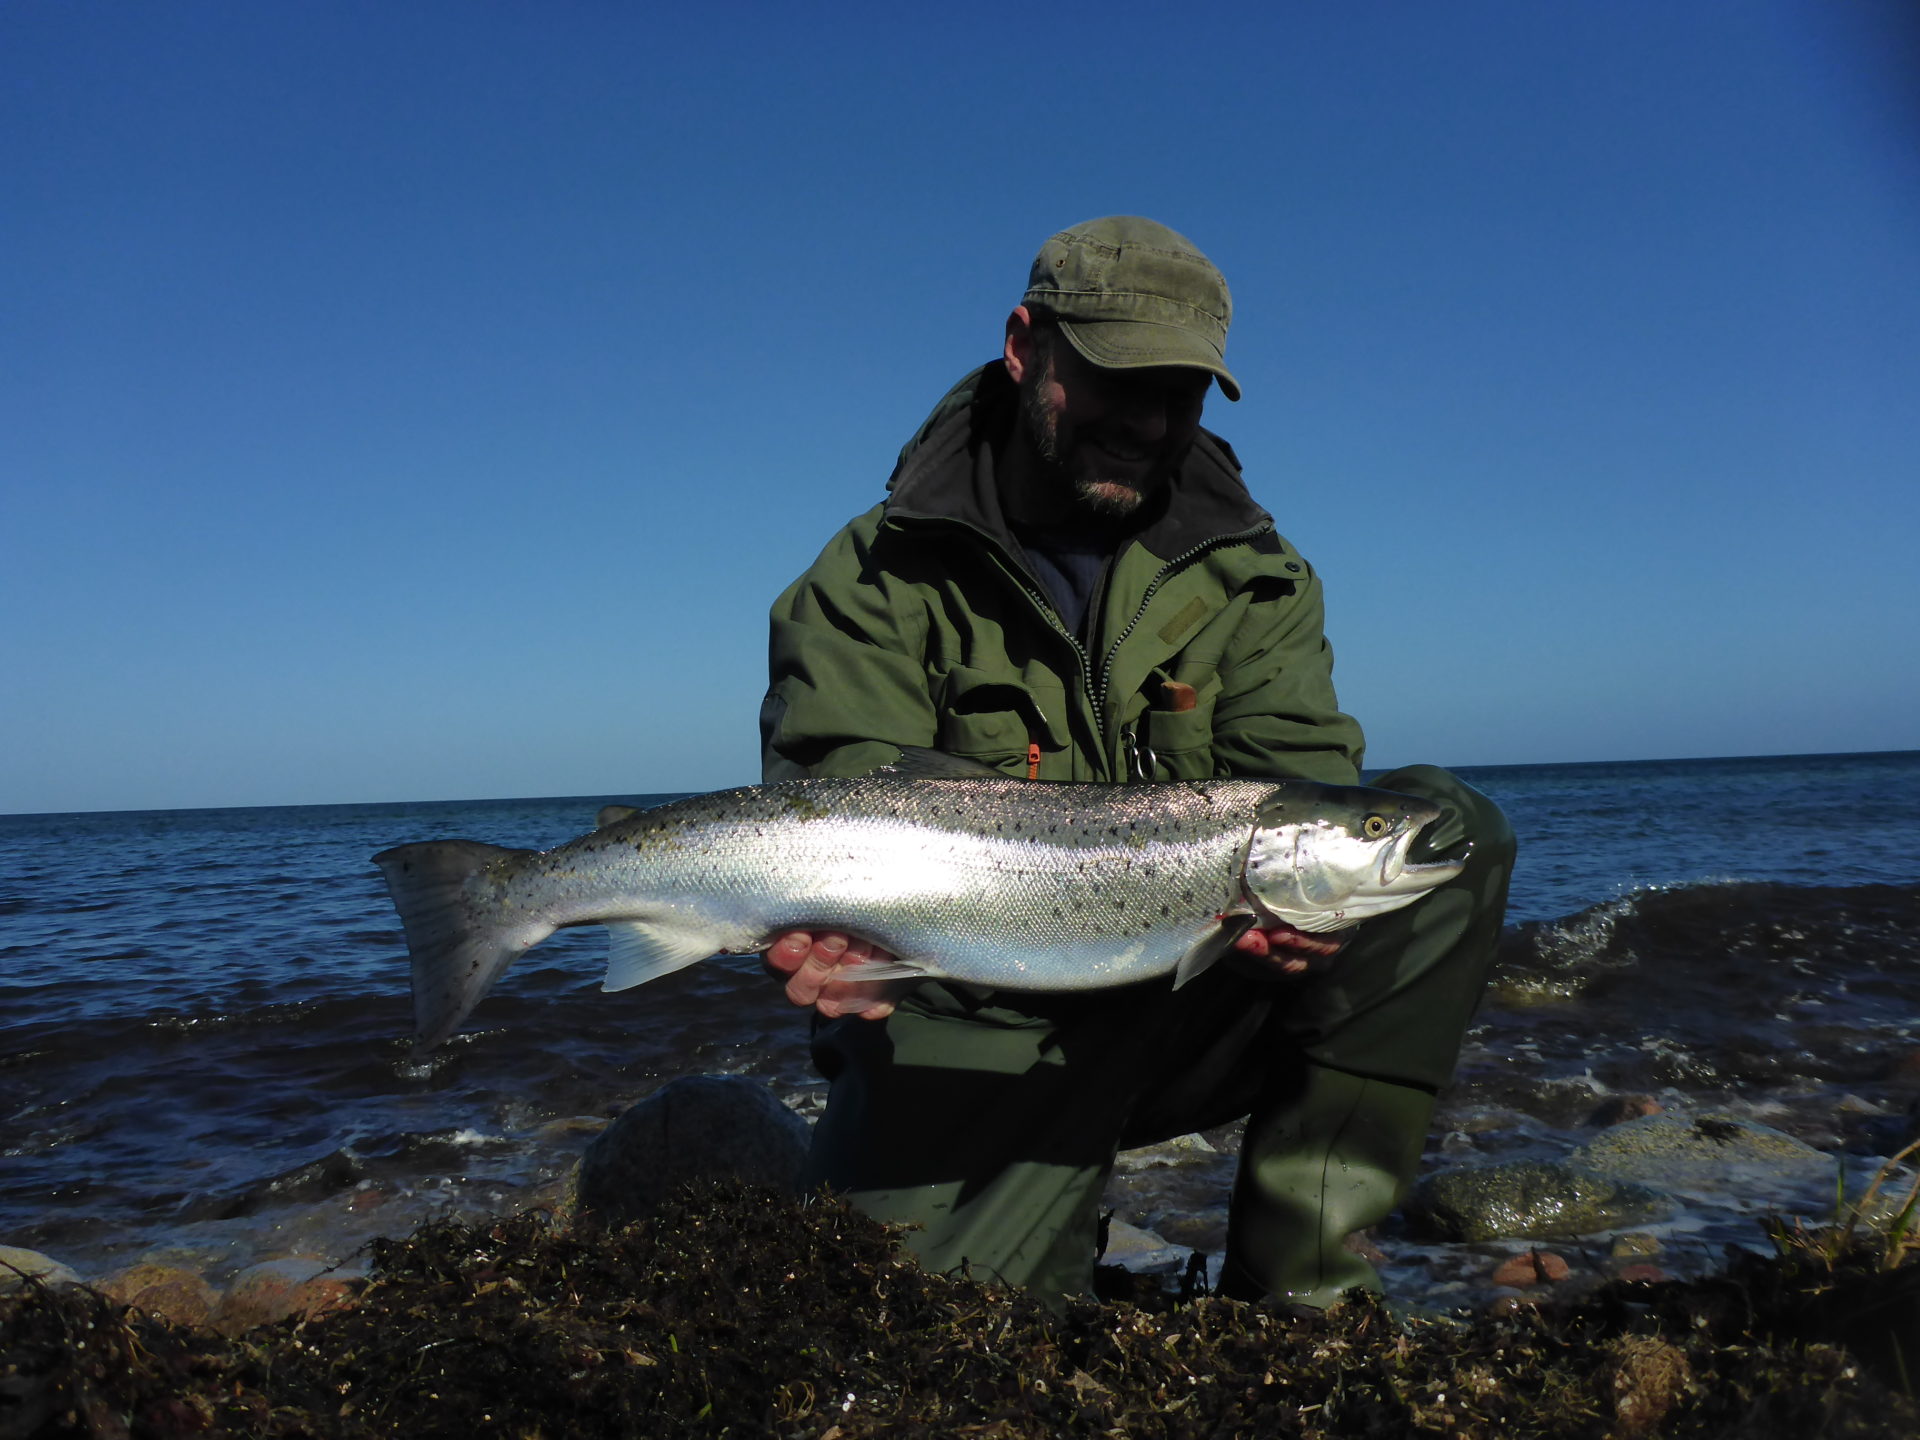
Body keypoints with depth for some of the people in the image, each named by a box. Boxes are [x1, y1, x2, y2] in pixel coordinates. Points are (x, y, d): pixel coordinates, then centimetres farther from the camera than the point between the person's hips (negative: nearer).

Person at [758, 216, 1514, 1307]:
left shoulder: (1254, 578, 5)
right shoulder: (876, 581, -4)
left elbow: (1300, 779, -7)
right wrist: (844, 937, -39)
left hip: (1196, 1004, 3)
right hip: (980, 1030, -2)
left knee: (1448, 828, -17)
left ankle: (1296, 1284, -12)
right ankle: (1057, 1278, 16)